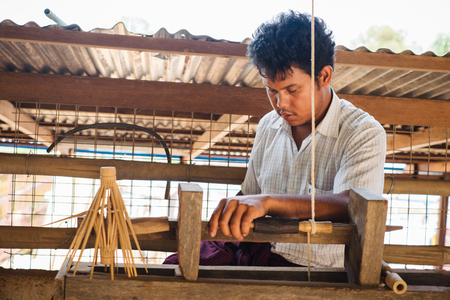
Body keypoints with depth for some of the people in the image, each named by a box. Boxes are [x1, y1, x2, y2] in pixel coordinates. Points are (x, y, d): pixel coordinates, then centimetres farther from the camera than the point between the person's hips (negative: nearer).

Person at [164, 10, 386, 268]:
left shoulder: (364, 133, -9)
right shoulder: (268, 126, 11)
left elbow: (349, 206, -27)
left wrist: (267, 202, -40)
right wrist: (226, 216, -1)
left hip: (319, 268, -4)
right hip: (263, 250, 5)